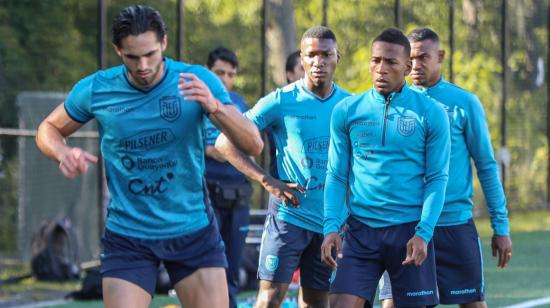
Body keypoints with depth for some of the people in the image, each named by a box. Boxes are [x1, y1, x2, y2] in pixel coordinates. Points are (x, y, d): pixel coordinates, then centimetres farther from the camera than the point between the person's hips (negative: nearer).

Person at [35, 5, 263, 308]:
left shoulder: (198, 81, -10)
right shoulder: (95, 90, -9)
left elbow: (253, 146, -15)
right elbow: (48, 130, 9)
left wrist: (215, 107, -34)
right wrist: (64, 153, -15)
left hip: (193, 230, 0)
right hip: (127, 235, 0)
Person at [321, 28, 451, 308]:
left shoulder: (431, 114, -1)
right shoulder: (346, 111, 5)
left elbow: (437, 179, -1)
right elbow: (336, 175, 7)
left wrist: (423, 233, -12)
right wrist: (331, 227, -6)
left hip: (410, 230, -1)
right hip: (361, 229, 1)